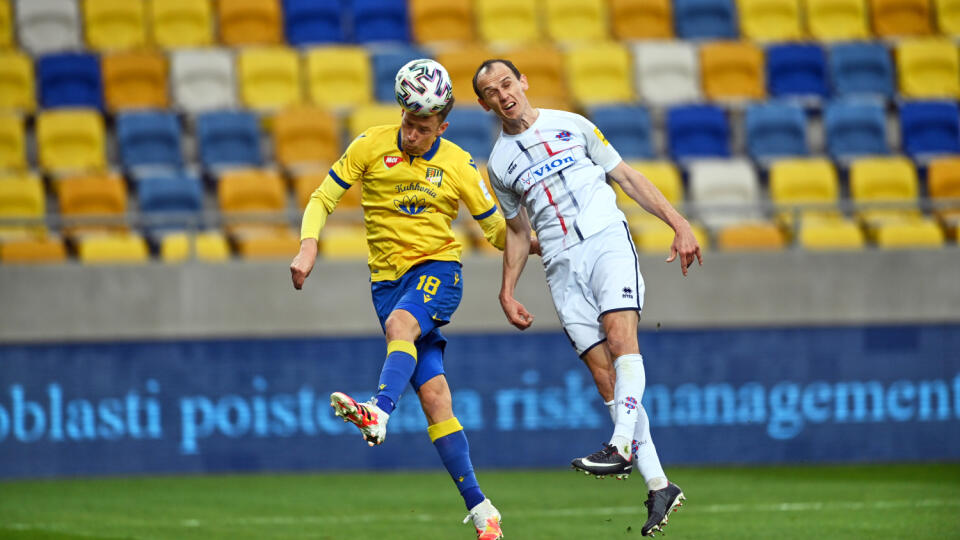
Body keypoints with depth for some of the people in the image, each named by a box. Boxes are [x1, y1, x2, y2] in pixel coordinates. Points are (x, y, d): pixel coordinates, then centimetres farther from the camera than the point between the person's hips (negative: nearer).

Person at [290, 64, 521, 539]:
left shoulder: (458, 165, 2)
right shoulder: (371, 145, 1)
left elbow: (496, 229, 12)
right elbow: (323, 198, 4)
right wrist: (308, 246, -11)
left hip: (438, 268, -1)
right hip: (388, 279, 1)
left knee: (400, 323, -36)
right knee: (433, 392, -9)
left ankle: (379, 412, -61)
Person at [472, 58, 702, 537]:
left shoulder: (571, 125, 10)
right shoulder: (499, 164, 14)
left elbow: (627, 177, 12)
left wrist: (678, 223, 5)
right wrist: (507, 291, 16)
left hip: (607, 240, -2)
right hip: (562, 265, 2)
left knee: (620, 334, -28)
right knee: (604, 372, -8)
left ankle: (622, 446, -39)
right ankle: (658, 486, -8)